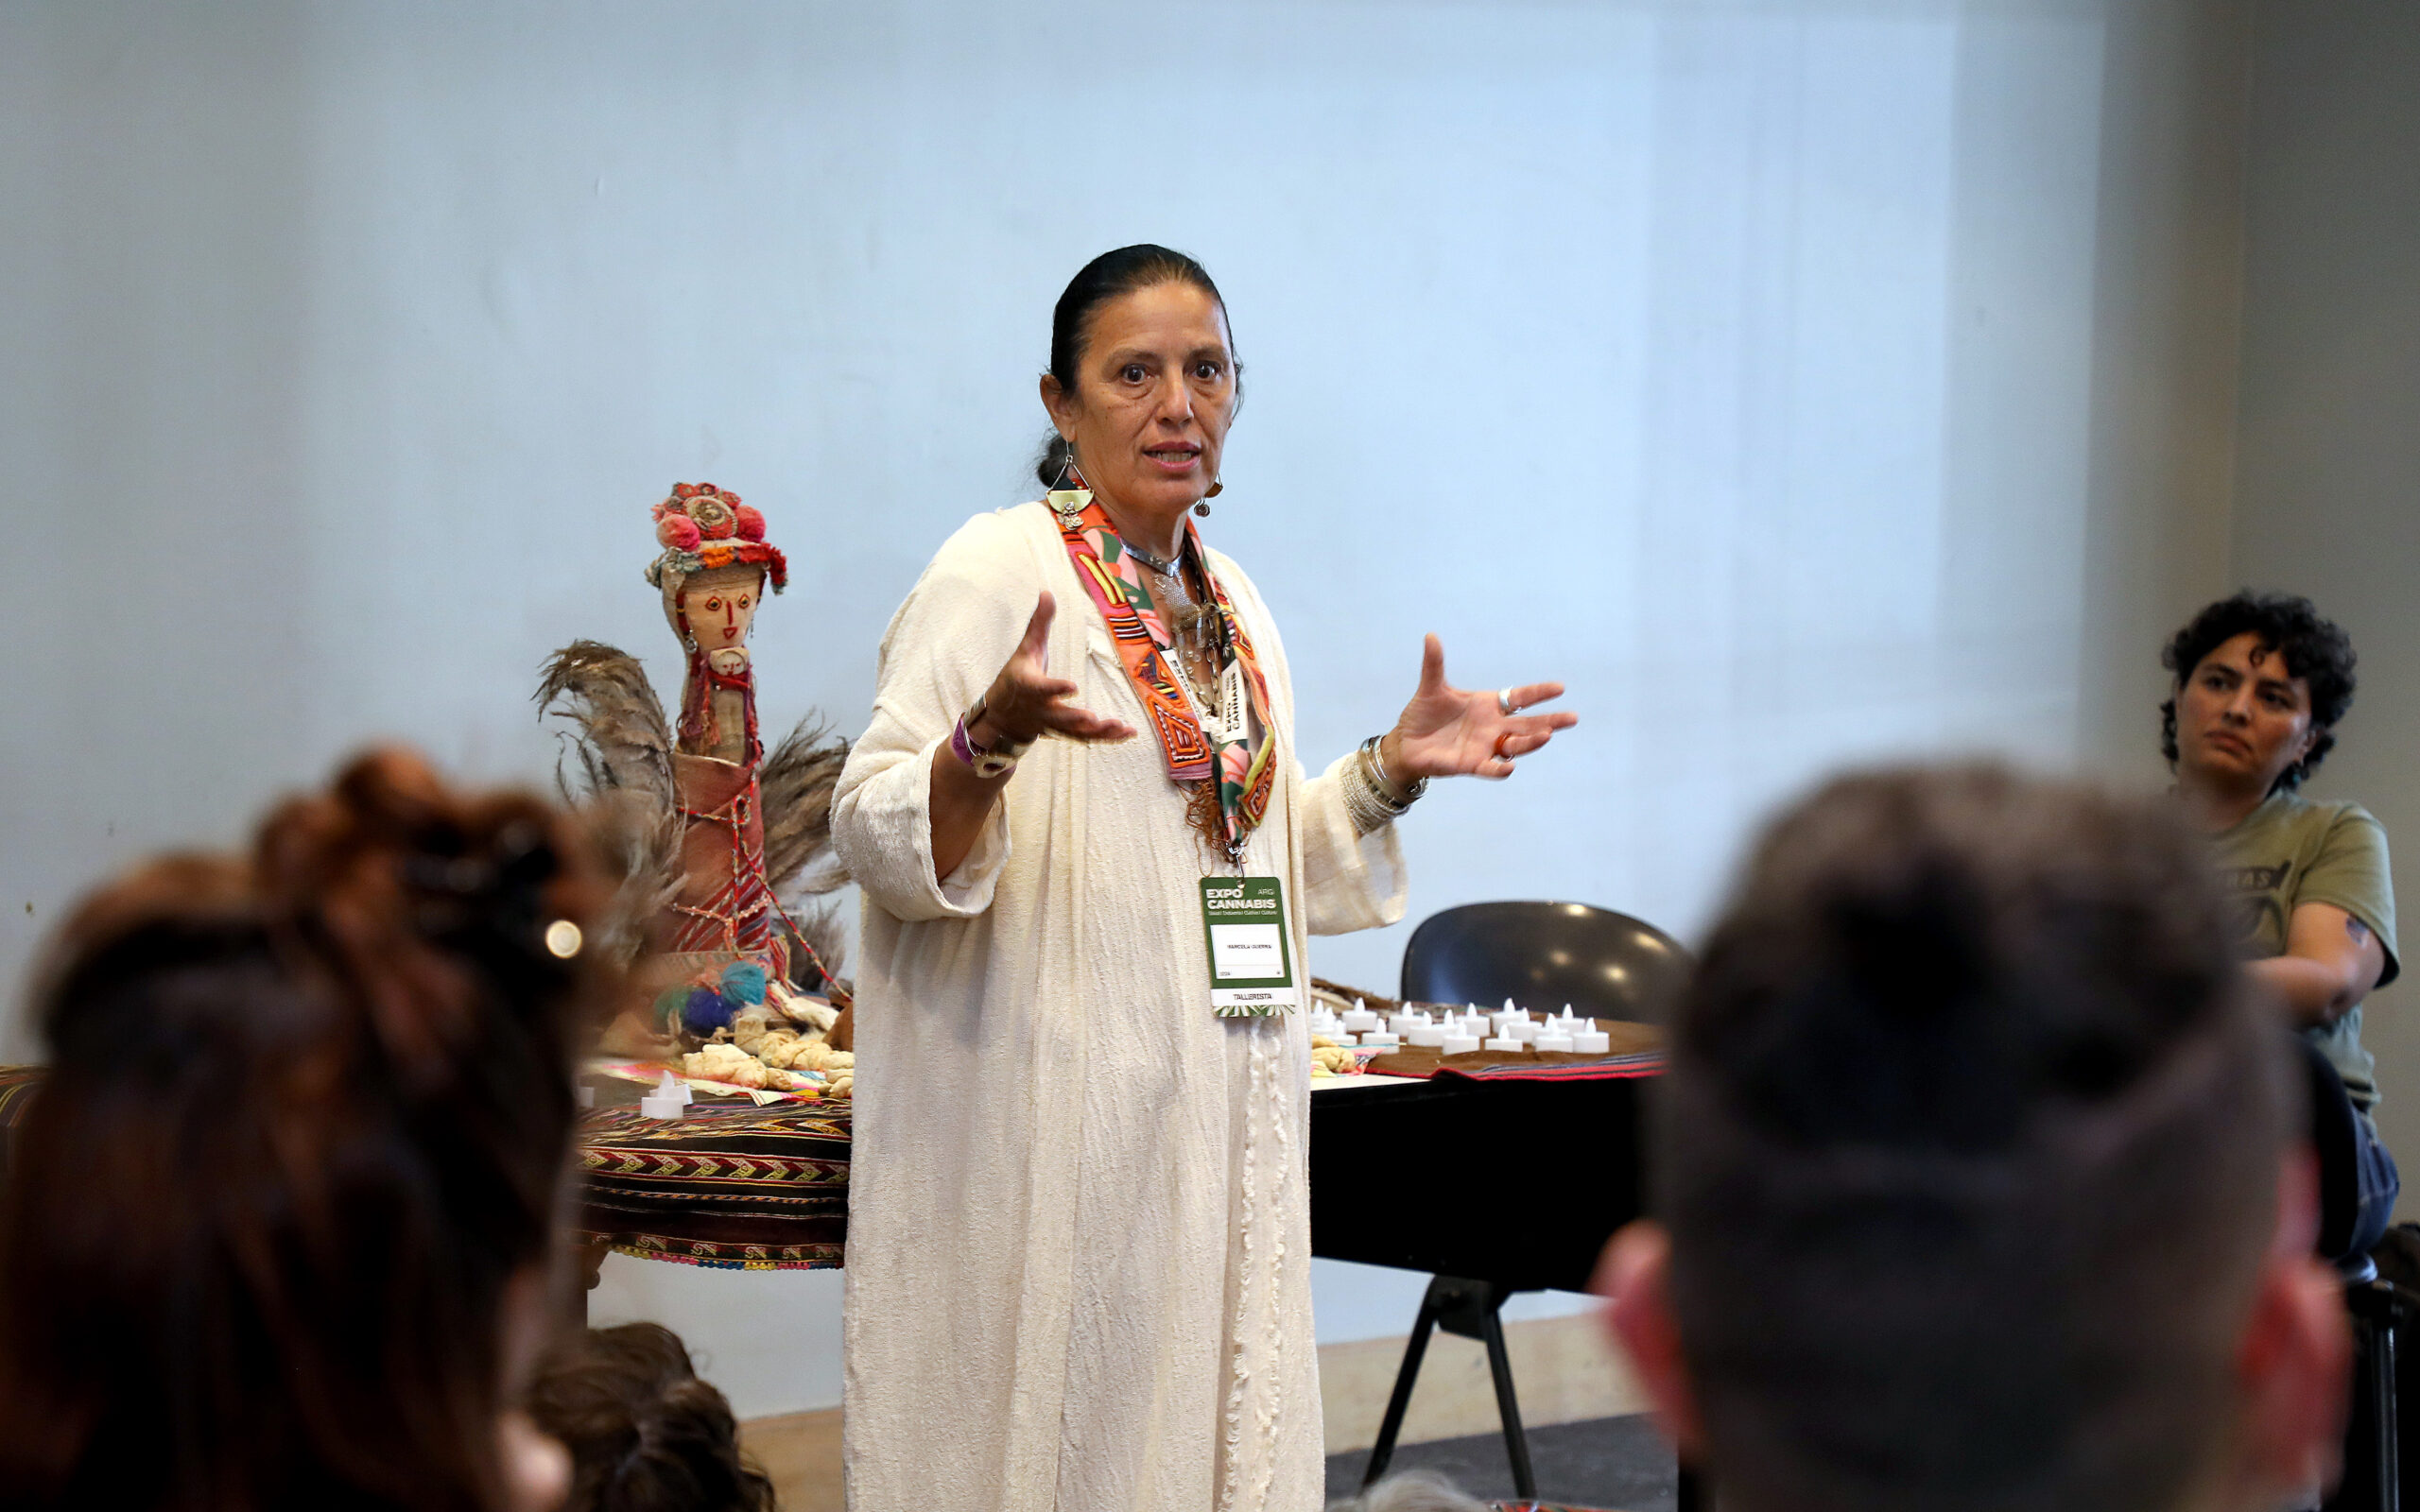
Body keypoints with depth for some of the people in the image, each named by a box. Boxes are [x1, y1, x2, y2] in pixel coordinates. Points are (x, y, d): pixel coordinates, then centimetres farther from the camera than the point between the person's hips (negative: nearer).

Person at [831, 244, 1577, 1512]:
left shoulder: (1233, 608, 14)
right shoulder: (999, 572, -7)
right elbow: (872, 830, -14)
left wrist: (1389, 770, 11)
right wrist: (991, 741, -31)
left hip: (1216, 1124, 7)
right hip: (1046, 1133, -7)